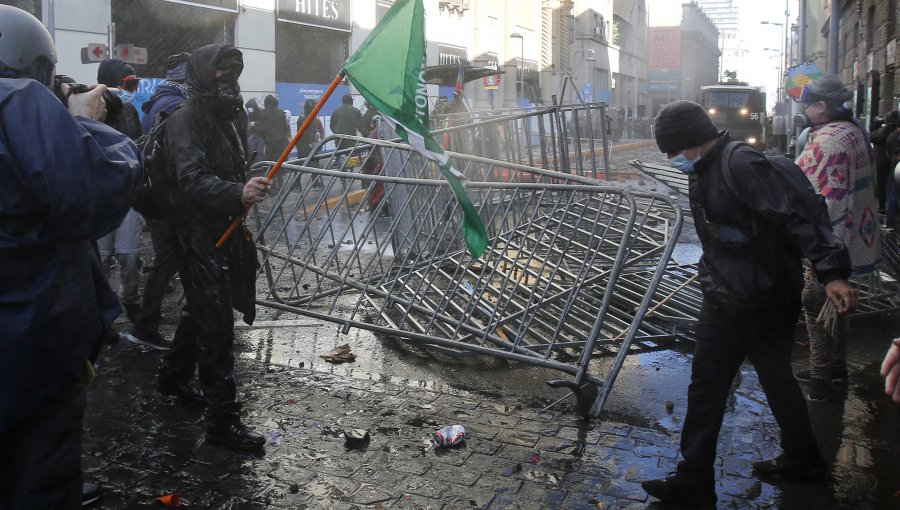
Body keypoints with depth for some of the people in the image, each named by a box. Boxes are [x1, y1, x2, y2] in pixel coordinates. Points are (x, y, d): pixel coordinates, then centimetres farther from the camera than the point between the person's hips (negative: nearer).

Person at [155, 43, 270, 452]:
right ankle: (222, 421, 0)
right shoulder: (185, 120, -16)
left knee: (203, 310, 23)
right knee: (216, 324, -8)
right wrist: (239, 193, -45)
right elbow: (193, 180, -29)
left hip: (227, 229, 9)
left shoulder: (233, 114, 12)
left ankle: (173, 377, 45)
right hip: (198, 234, -9)